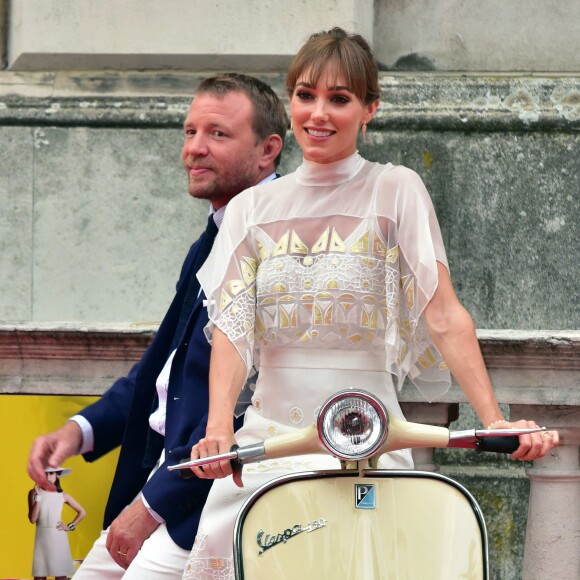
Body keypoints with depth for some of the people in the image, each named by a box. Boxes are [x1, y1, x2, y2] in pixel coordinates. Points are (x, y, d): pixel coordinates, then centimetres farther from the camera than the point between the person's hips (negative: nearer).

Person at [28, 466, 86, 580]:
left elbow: (82, 512, 14)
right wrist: (38, 496, -14)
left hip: (58, 538, 0)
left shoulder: (62, 495, 3)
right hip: (42, 538, 0)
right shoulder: (34, 493, -1)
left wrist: (70, 526, 3)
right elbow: (32, 519, -11)